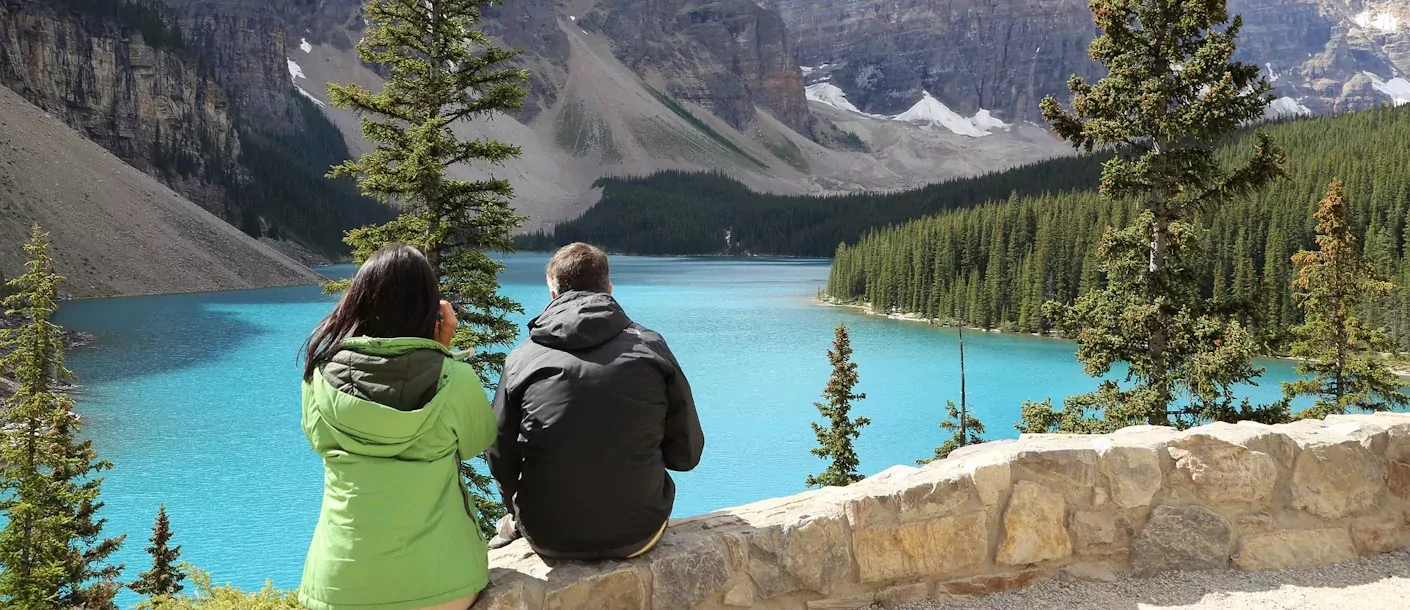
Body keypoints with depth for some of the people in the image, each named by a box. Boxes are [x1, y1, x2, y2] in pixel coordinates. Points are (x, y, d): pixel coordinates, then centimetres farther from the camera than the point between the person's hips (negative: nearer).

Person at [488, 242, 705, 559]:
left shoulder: (522, 358, -7)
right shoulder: (651, 348, -5)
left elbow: (501, 462, 1)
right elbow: (687, 453, -1)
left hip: (550, 539, 0)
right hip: (638, 535, 0)